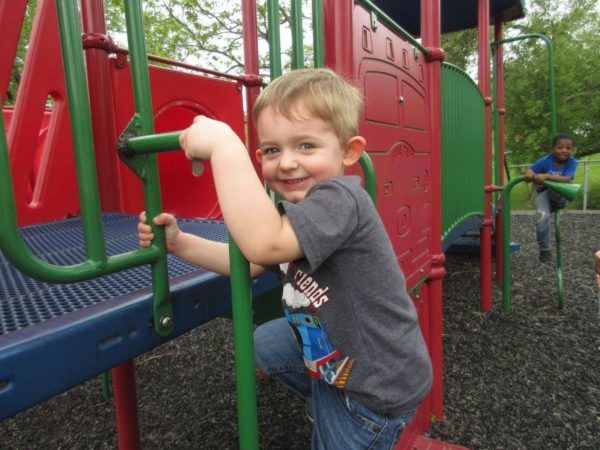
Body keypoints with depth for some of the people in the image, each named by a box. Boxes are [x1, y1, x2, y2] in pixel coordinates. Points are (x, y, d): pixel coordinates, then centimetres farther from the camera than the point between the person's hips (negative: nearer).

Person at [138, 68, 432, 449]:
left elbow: (263, 244, -46)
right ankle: (327, 404, 34)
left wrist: (223, 145, -40)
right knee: (263, 346, 23)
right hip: (329, 349, 8)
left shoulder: (340, 198, -29)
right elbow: (249, 262, 6)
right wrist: (179, 243, -4)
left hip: (379, 383, -8)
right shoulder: (294, 207, 0)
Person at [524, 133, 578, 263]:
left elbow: (567, 179, -32)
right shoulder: (545, 161, -16)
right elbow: (529, 171, -16)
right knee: (543, 216, -26)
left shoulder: (572, 162, -17)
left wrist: (546, 176, -44)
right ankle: (544, 249, -12)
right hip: (544, 192, 0)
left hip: (560, 197, 0)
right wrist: (531, 176, -40)